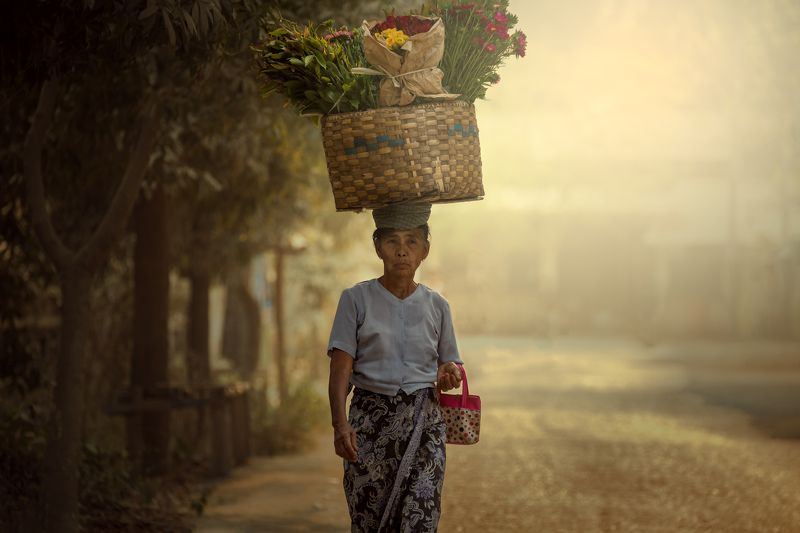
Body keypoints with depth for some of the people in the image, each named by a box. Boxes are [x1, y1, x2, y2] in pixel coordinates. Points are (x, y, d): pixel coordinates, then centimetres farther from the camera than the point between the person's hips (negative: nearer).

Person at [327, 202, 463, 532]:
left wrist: (449, 375, -6)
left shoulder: (436, 306, 10)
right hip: (370, 419, -1)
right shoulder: (356, 300, 3)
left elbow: (448, 364, 19)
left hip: (423, 423, 1)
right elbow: (340, 370, -3)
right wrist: (340, 422, -18)